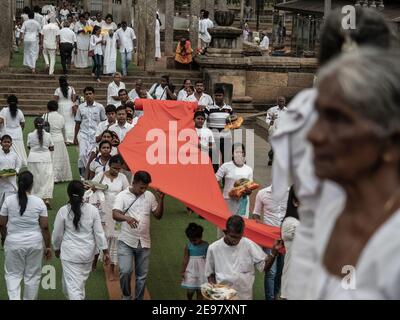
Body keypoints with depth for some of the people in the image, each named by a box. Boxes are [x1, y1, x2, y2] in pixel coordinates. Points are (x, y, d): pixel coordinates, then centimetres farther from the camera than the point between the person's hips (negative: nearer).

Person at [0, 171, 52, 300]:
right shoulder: (39, 202, -9)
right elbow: (45, 227, -7)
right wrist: (48, 246, 3)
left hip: (13, 243, 0)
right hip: (35, 243, 0)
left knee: (13, 274, 12)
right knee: (32, 275, 14)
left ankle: (14, 298, -6)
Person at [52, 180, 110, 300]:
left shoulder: (63, 211, -10)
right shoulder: (93, 210, -7)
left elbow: (57, 234, -1)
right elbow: (99, 233, -4)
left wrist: (57, 248, 17)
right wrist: (105, 252, 4)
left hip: (70, 254, -3)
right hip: (87, 253, 3)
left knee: (72, 285, -1)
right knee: (81, 280, 23)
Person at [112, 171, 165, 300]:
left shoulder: (150, 196, 5)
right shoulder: (122, 196, -6)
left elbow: (158, 215, 8)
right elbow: (115, 215, -20)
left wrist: (161, 199, -6)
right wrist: (127, 218, -41)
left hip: (144, 242, 4)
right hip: (126, 242, -4)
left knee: (142, 275, 9)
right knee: (125, 271, -14)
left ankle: (139, 298, 23)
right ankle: (126, 296, 10)